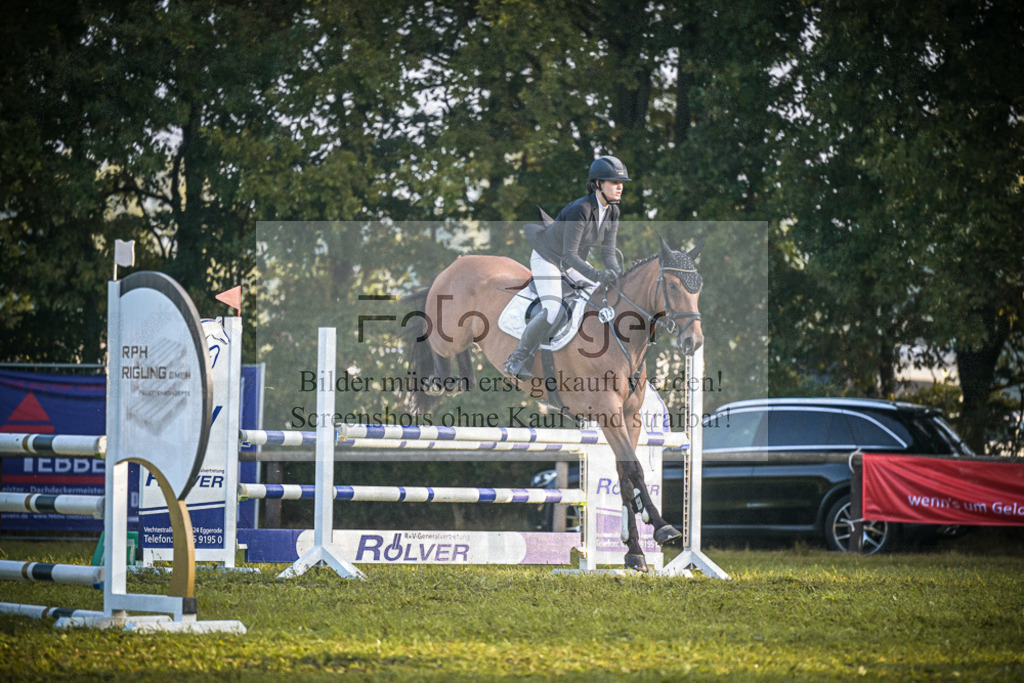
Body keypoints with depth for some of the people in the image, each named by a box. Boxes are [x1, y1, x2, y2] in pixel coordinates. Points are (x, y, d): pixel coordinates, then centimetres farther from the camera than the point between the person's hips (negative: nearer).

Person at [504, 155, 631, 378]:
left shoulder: (612, 212, -9)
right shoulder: (580, 210, -33)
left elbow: (608, 251, -5)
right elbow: (569, 255, -33)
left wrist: (615, 272, -26)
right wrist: (597, 275, -44)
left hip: (574, 262, 8)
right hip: (547, 259, -8)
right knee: (552, 312, -23)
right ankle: (518, 360, -7)